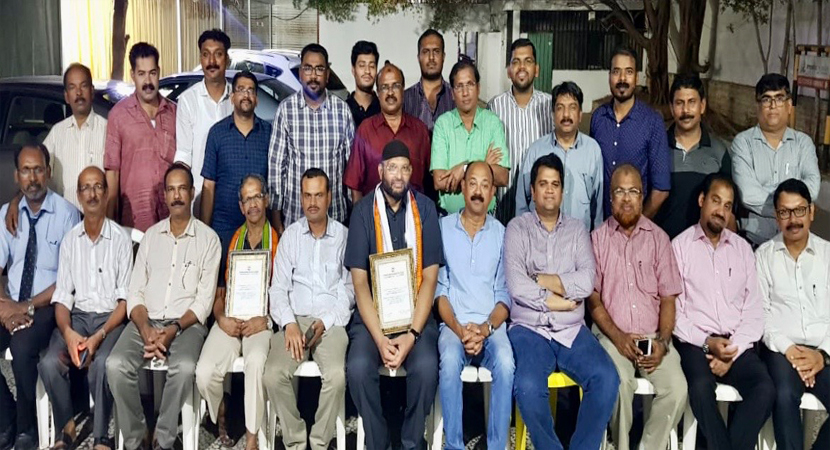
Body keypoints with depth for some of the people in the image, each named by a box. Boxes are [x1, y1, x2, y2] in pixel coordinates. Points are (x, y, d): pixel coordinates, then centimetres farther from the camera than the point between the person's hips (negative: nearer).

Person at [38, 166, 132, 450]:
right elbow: (62, 295, 4)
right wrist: (67, 332, -16)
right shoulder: (70, 240, 8)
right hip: (77, 316, 3)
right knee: (49, 364, -23)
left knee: (101, 364, -33)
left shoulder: (121, 239, -4)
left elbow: (124, 298, -6)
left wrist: (99, 336, -19)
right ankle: (67, 427, 1)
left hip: (110, 318, -3)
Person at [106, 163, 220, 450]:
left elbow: (204, 300, -2)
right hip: (146, 321, 3)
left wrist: (174, 329, -16)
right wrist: (145, 329, -11)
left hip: (187, 323, -3)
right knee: (116, 365, -25)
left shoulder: (208, 239, 4)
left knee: (184, 368, -34)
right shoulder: (151, 236, 14)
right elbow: (135, 292, 8)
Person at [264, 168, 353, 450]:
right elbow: (279, 287, 6)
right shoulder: (291, 235, 11)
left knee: (336, 375, -30)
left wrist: (326, 322, -9)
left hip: (331, 321, -1)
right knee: (274, 374, -25)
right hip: (294, 319, 2)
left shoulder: (344, 236, 7)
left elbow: (349, 288, 5)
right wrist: (289, 324, -11)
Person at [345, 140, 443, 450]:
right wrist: (380, 338, -16)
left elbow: (430, 277, -3)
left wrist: (412, 334, -14)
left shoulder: (425, 208, 1)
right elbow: (359, 281, -4)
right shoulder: (364, 210, -1)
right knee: (358, 367, -26)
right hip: (372, 312, 0)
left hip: (415, 311, 0)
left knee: (426, 366, -27)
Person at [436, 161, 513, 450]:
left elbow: (505, 294, 5)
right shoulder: (443, 228, 6)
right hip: (453, 323, 0)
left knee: (505, 362, -31)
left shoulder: (501, 234, 8)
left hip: (492, 325, 1)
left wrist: (485, 329, -13)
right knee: (450, 359, -33)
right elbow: (439, 288, 3)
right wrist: (459, 329, -11)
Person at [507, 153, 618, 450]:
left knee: (607, 379, -23)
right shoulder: (517, 228, 5)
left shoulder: (576, 230, 13)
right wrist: (561, 302, -5)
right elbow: (516, 287, -10)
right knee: (527, 387, -30)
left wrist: (539, 280, -6)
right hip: (528, 328, -3)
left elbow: (587, 282, -4)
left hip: (572, 330, 3)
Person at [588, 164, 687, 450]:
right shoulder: (598, 238, 6)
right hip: (612, 334, -2)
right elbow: (593, 298, 3)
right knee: (620, 383, -31)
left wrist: (662, 342, -8)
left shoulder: (658, 238, 10)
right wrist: (618, 337, -11)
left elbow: (668, 298, 7)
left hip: (653, 336, 2)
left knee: (677, 389, -24)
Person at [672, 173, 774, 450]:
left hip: (737, 345, 3)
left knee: (765, 388, -25)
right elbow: (674, 311, -2)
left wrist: (733, 349, -7)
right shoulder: (680, 246, 4)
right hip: (695, 342, -3)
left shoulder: (743, 249, 15)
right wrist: (707, 342, -13)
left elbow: (754, 310, 8)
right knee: (701, 385, -33)